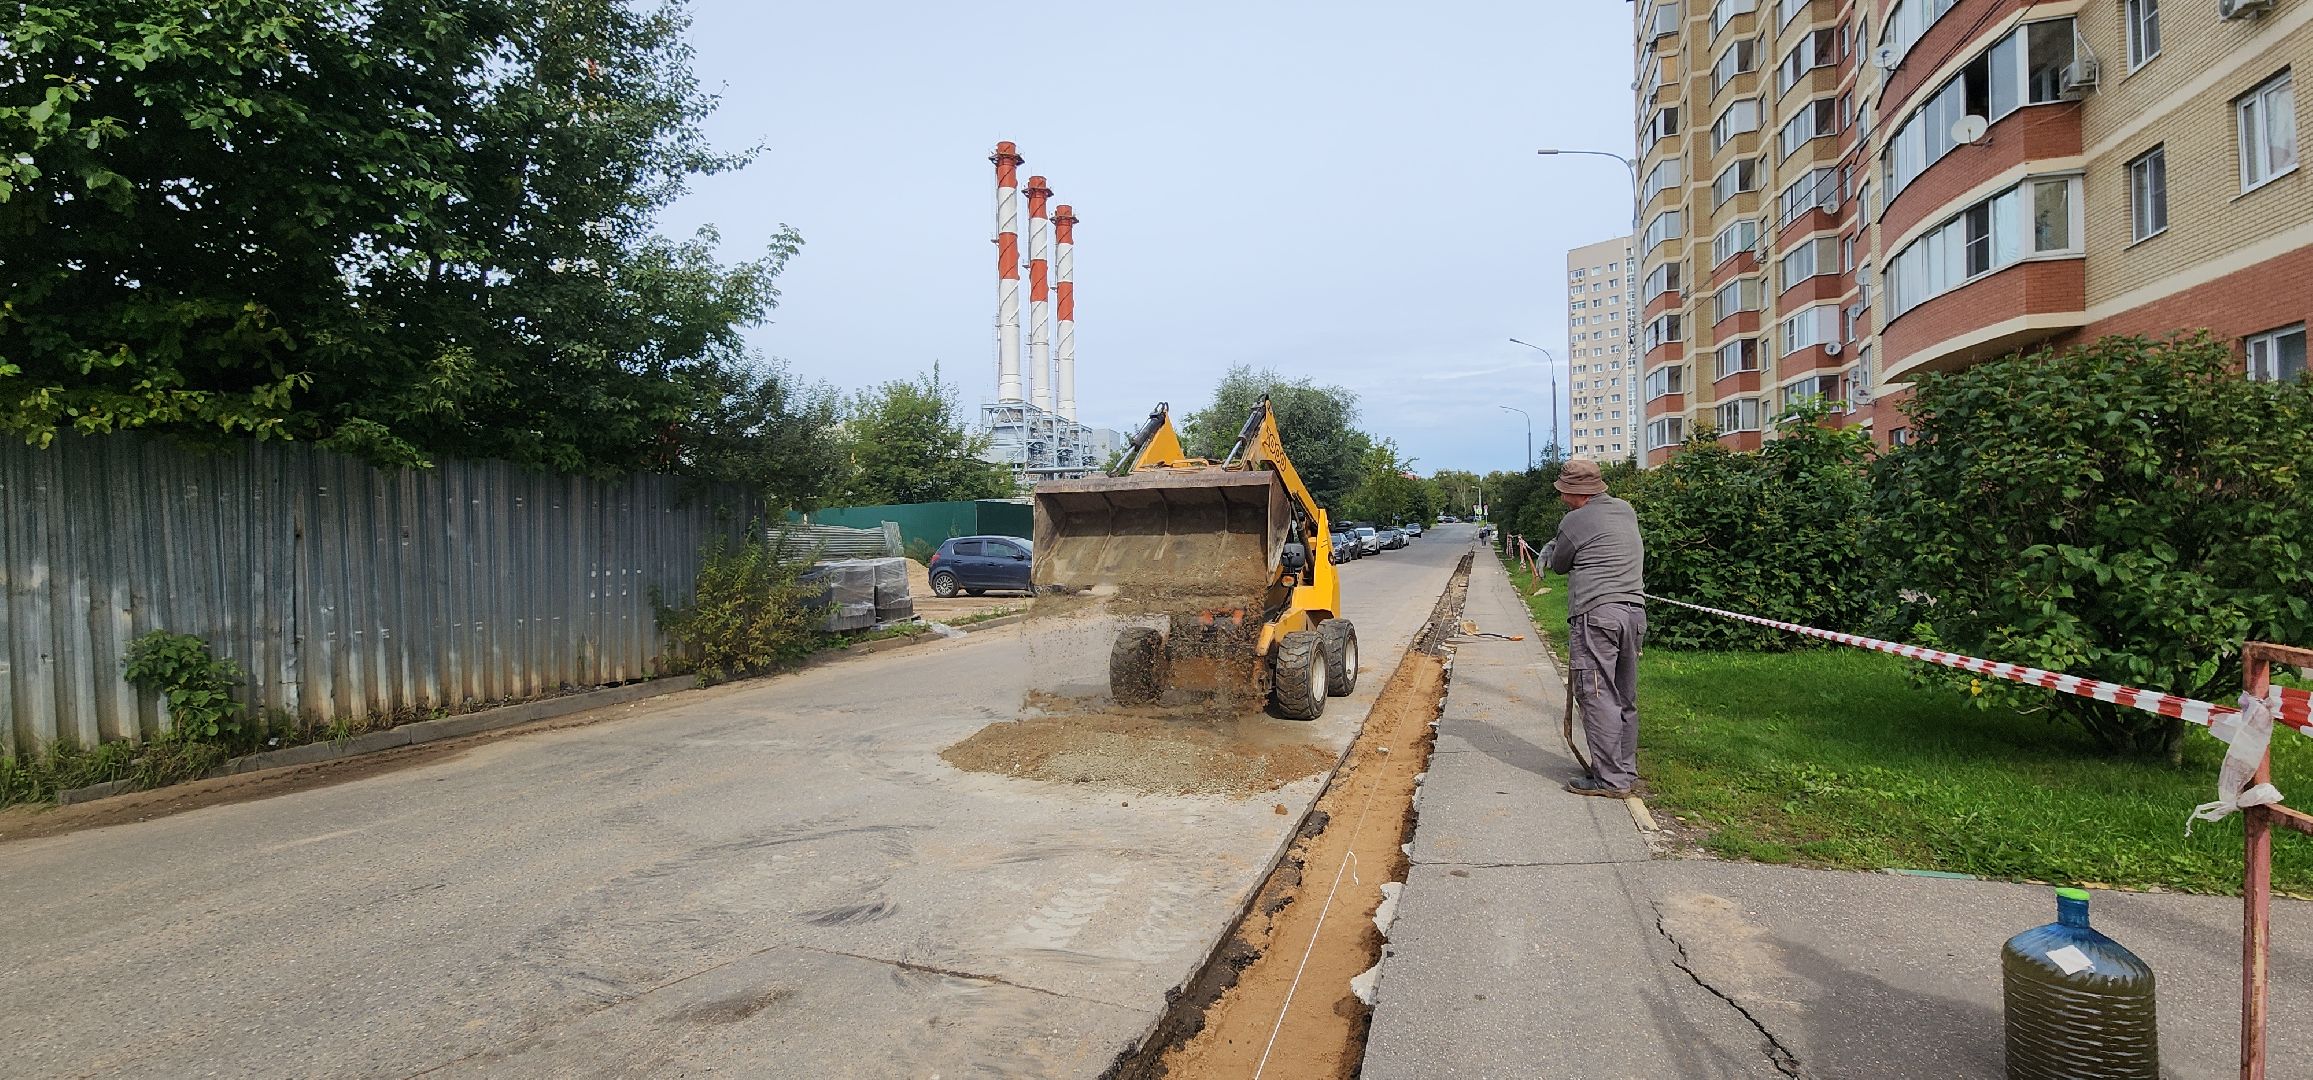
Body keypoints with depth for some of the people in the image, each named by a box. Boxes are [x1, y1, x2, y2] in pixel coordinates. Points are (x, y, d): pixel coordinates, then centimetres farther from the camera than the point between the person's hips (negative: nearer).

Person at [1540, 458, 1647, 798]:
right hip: (1634, 611, 8)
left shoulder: (1575, 521, -8)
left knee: (1598, 696, -4)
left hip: (1596, 614, -8)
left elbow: (1559, 564, 6)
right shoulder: (1627, 511, 14)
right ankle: (1627, 771, 23)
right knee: (1625, 697, 15)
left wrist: (1551, 553, 27)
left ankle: (1609, 779, -3)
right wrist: (1555, 547, 30)